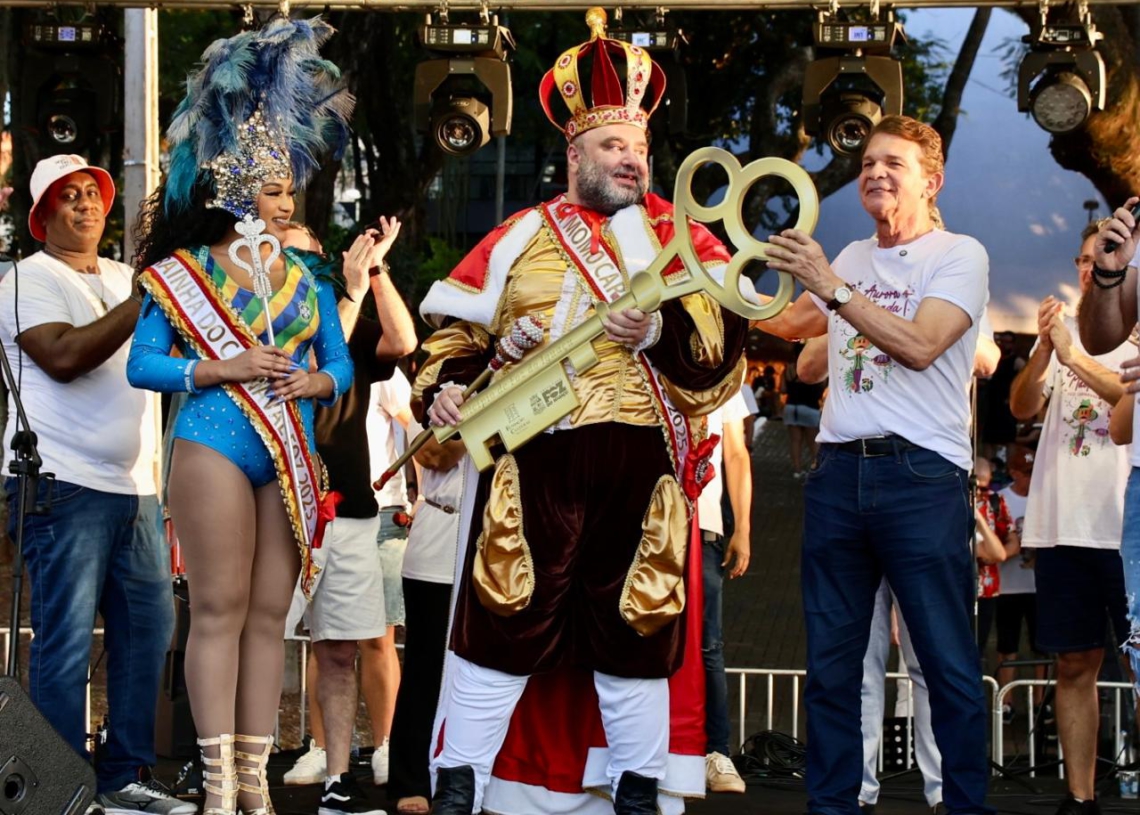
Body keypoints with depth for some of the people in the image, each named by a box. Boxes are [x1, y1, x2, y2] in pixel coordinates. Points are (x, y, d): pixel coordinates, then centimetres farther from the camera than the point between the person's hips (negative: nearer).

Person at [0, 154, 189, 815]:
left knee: (149, 626, 5)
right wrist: (142, 305, -19)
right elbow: (63, 357, -18)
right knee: (66, 642, -6)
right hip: (65, 486, -7)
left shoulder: (125, 279, 20)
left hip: (133, 487, 7)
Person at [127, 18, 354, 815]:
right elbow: (142, 364, -2)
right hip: (216, 444, -4)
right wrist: (221, 370, -13)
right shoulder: (184, 270, 2)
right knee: (220, 608, -6)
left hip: (291, 453, 4)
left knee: (270, 613, 4)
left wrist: (315, 383, -8)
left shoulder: (306, 276, 14)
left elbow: (341, 364, 14)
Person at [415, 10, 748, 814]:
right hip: (532, 459, 0)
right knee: (504, 618, -2)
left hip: (641, 466, 0)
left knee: (636, 626, 5)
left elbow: (725, 336, -3)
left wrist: (663, 332, -20)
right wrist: (446, 387, -5)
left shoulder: (682, 238, 10)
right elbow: (458, 331, 14)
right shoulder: (518, 238, 13)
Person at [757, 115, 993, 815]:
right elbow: (791, 325, 34)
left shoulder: (961, 255, -1)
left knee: (950, 665, -6)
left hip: (922, 474, -6)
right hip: (839, 469, 6)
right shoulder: (852, 260, 18)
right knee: (831, 663, 7)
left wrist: (829, 283, -15)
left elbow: (919, 345, -16)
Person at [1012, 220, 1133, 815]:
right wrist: (1043, 349, -11)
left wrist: (1073, 356, -18)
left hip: (1126, 525, -4)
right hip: (1063, 525, 4)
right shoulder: (1067, 330, 14)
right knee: (1074, 665, 6)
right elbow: (1023, 407, 5)